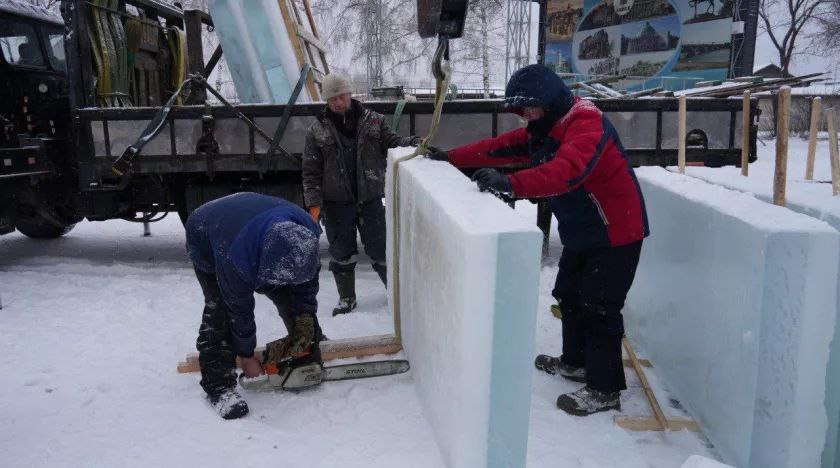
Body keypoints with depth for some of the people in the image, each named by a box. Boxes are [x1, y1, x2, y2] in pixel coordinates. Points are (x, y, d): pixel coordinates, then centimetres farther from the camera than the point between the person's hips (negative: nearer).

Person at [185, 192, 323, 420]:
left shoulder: (306, 232, -33)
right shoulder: (236, 258, -45)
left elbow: (307, 277, -13)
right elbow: (239, 309, -29)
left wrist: (305, 317, -9)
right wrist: (246, 356, -16)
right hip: (206, 239, -4)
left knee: (293, 298, -2)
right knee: (220, 307, -21)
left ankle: (307, 358, 14)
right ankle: (218, 385, -11)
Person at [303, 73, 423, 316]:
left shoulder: (373, 120, 2)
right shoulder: (317, 131, 1)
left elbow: (390, 141, 1)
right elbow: (311, 172, 1)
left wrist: (414, 142, -20)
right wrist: (314, 203, -6)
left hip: (371, 199, 0)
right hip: (337, 203, 1)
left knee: (380, 250, 6)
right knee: (342, 254, 11)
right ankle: (346, 298, 27)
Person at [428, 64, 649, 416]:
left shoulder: (586, 124, -24)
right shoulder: (543, 129, 8)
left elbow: (564, 171, -42)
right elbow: (500, 147, 8)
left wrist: (512, 184, -54)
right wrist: (449, 157, 4)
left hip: (616, 234, -10)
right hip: (581, 233, 10)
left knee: (598, 309, -5)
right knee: (569, 295, 19)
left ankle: (605, 390, 9)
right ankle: (575, 362, 38)